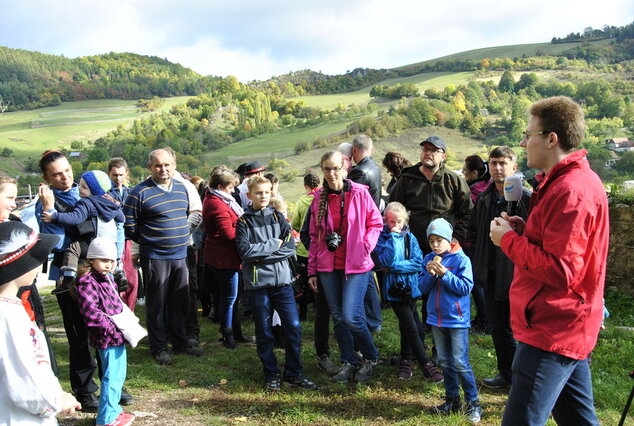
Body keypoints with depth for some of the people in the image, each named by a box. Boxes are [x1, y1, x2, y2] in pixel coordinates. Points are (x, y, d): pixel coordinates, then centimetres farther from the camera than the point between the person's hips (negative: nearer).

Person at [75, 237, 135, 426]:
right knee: (112, 378, -2)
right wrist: (112, 328, -22)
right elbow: (91, 314, -27)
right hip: (108, 339, -10)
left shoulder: (108, 279, 12)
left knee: (118, 376, 20)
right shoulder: (87, 283, -17)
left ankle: (113, 410, 35)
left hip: (117, 337, 10)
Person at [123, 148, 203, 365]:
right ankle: (159, 348, 18)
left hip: (180, 256, 6)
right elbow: (129, 225, -7)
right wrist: (147, 241, 2)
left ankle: (180, 343, 28)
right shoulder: (140, 192, -11)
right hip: (154, 258, -5)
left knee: (180, 302, 14)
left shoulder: (181, 188, 8)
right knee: (157, 304, 5)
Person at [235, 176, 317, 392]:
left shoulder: (278, 218, 8)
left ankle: (293, 373, 15)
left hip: (282, 280, 2)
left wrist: (261, 253, -12)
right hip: (257, 283, -2)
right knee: (264, 332, 6)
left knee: (293, 327, 2)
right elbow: (245, 251, -13)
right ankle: (271, 375, 20)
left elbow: (290, 247, -4)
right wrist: (274, 244, -9)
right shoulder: (244, 222, 1)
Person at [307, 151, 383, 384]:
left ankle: (370, 357, 16)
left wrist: (366, 246, -12)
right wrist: (312, 270, 10)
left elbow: (376, 223, 2)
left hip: (356, 265, -4)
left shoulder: (359, 193, -6)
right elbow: (315, 236, 11)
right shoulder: (319, 198, 6)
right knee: (338, 317, 10)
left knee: (351, 316, -10)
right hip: (328, 266, 4)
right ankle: (349, 362, 25)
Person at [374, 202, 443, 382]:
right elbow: (387, 260, -19)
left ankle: (406, 361, 30)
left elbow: (418, 263, -4)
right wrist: (393, 237, -19)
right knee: (411, 328, -6)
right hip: (394, 289, -3)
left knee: (406, 326, 15)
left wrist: (397, 266, -13)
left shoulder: (410, 237, 4)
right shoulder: (382, 237, -3)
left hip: (411, 287, 3)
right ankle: (426, 366, 1)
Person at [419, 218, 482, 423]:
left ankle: (473, 402, 9)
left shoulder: (461, 259, -10)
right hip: (436, 319, 5)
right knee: (445, 361, 14)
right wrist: (430, 274, -15)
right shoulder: (429, 260, 4)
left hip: (457, 319, -5)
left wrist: (444, 273, -23)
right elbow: (423, 288, 3)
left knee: (460, 362, -4)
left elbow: (465, 287, -16)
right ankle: (452, 399, 27)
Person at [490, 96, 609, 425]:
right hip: (569, 329, 11)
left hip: (553, 332, -11)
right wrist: (526, 231, 5)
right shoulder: (578, 179, 13)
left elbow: (561, 271, -26)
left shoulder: (570, 191, -21)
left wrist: (509, 240, -15)